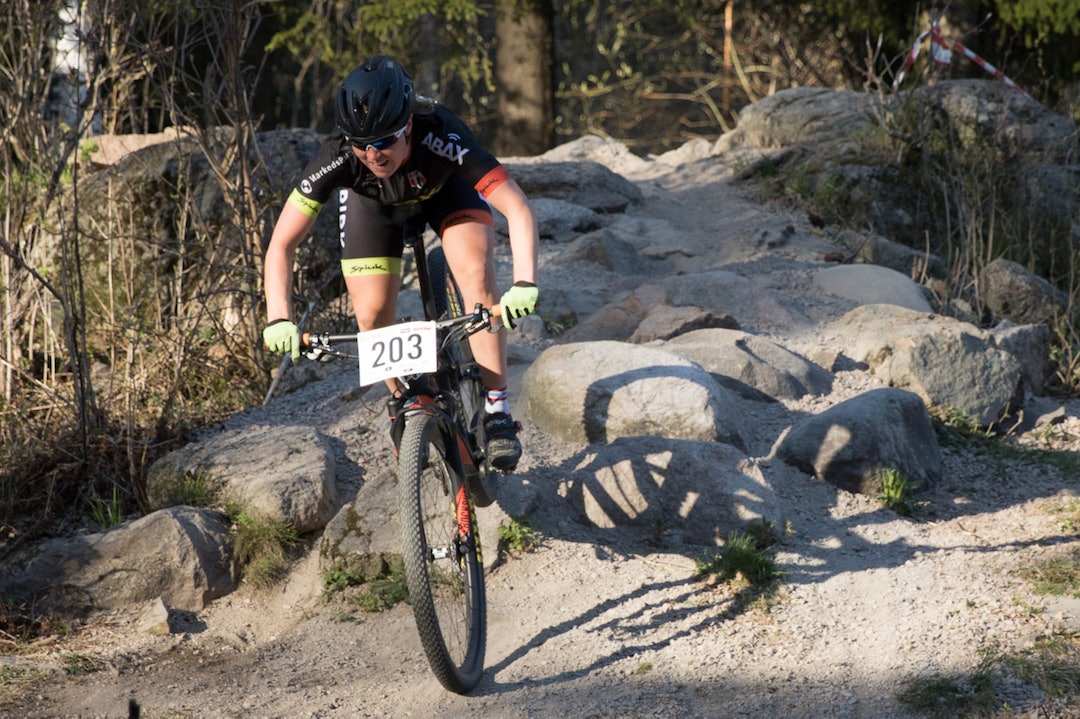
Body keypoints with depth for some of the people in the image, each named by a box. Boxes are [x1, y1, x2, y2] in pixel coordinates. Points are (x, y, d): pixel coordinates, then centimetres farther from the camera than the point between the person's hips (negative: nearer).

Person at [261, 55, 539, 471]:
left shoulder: (440, 137, -43)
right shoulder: (337, 156, -38)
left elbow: (517, 208, -45)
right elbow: (282, 245, -32)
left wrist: (525, 284, -59)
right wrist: (279, 319, -45)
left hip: (444, 187, -1)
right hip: (372, 202, 1)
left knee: (477, 276, -26)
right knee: (372, 315, -12)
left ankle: (497, 411, -17)